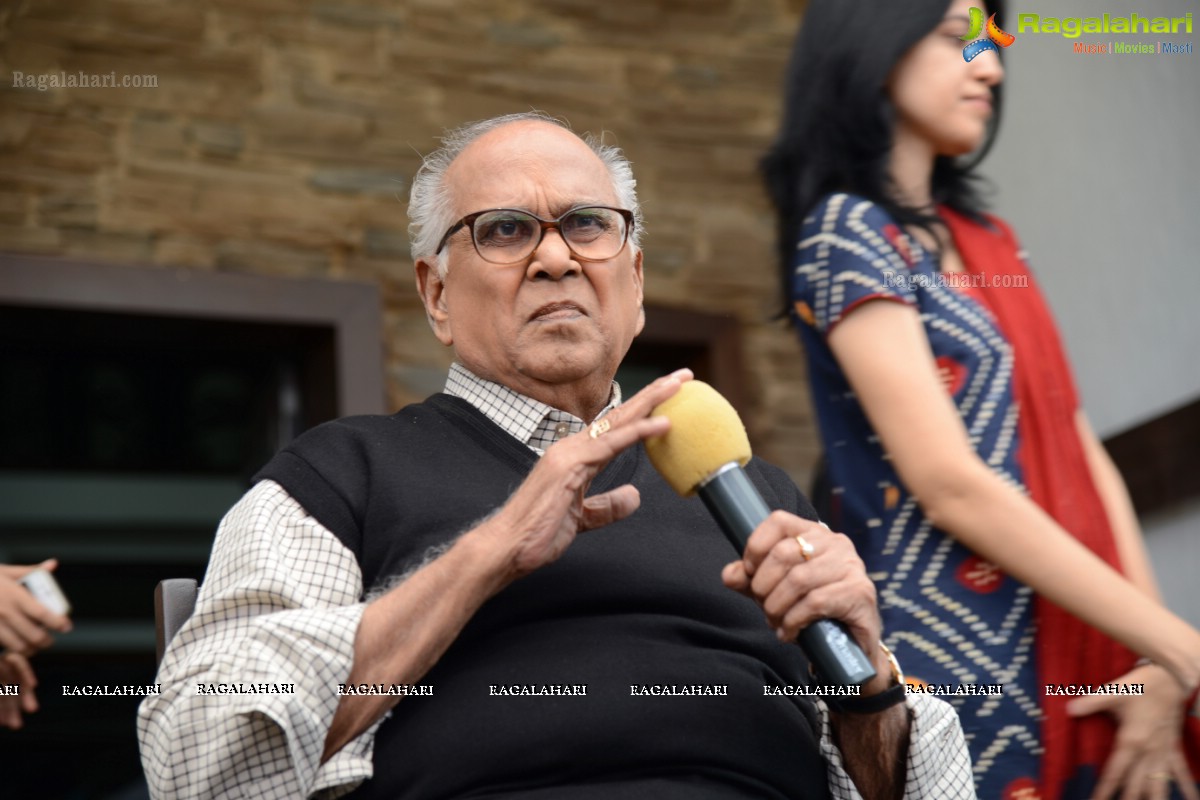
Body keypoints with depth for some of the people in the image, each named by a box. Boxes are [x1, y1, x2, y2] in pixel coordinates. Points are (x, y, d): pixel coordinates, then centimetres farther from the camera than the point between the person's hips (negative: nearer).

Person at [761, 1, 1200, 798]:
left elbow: (1081, 451, 8)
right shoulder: (847, 230, -9)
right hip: (960, 666, -7)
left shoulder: (987, 240, 15)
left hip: (1076, 666, 7)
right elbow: (952, 486, -18)